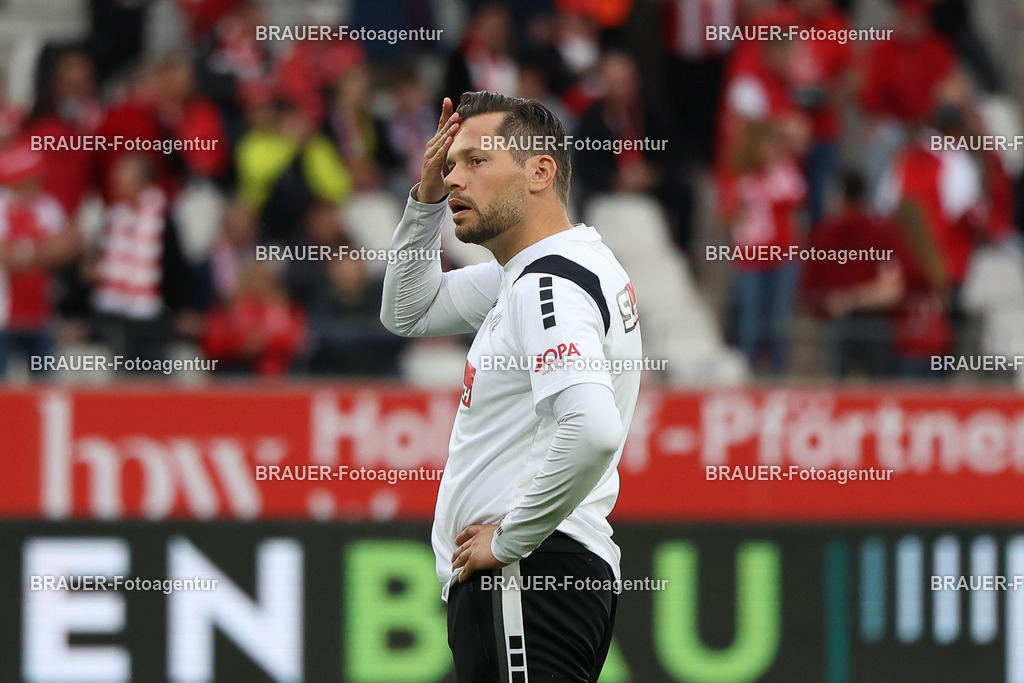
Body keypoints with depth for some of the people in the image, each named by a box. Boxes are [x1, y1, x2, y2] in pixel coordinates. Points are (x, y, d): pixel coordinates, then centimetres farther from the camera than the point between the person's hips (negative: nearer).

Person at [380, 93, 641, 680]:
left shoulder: (549, 284, -14)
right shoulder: (531, 272, 18)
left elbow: (593, 432, -29)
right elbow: (409, 313, 33)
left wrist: (508, 539, -18)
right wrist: (426, 201, 17)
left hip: (523, 580, -10)